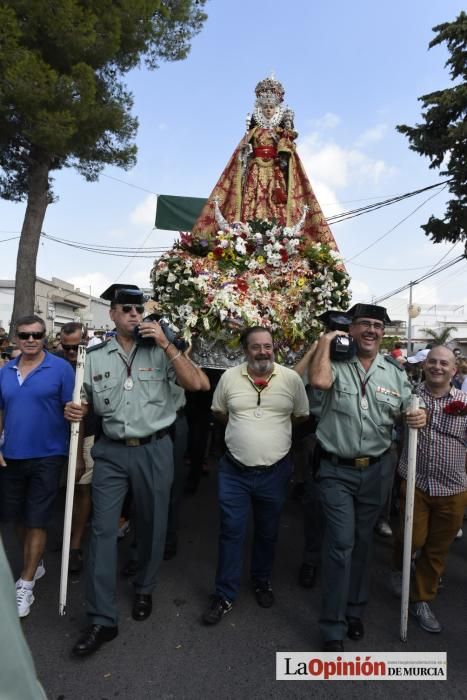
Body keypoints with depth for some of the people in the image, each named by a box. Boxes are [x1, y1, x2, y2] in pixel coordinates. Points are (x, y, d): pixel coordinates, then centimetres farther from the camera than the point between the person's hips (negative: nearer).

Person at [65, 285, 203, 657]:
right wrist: (75, 411, -10)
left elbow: (195, 383, -13)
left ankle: (144, 589, 40)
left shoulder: (160, 351, -2)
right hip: (111, 452, 1)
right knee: (103, 529, 0)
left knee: (152, 525, 14)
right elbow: (88, 405, 14)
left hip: (154, 450, -1)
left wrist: (166, 344, -17)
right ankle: (102, 619, 14)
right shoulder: (95, 356, 4)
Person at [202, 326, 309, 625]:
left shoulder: (292, 378, -6)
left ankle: (262, 581, 43)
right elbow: (219, 413, 10)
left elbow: (303, 416, 6)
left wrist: (277, 431, 8)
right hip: (234, 471, 0)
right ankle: (224, 594, 26)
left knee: (268, 533, 19)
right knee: (231, 533, 9)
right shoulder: (229, 377, -4)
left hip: (275, 471, 0)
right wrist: (244, 429, 8)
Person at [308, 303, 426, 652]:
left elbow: (407, 413, 9)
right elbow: (319, 380, -31)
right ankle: (333, 628, 14)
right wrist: (325, 341, -18)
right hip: (338, 470, -4)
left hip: (377, 470, 4)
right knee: (341, 543, -3)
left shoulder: (395, 373, 3)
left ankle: (354, 611, 39)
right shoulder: (336, 364, -9)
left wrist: (419, 418, -14)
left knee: (362, 541, 19)